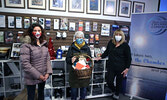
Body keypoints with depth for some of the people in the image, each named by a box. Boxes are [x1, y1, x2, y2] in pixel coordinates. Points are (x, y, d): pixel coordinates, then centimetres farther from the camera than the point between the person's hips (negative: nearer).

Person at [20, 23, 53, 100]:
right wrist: (38, 75, -18)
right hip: (31, 78, -5)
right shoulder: (26, 45, -14)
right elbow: (25, 63, -19)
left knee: (41, 94, 24)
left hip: (44, 77, 5)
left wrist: (48, 72, -6)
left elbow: (47, 59, 5)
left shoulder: (44, 44, 4)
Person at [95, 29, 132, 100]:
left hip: (120, 68, -2)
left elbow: (128, 58, -5)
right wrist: (101, 57, 10)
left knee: (119, 82, 14)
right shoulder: (111, 42, 3)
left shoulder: (125, 45, -8)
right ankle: (113, 90, 37)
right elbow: (106, 52, 17)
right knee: (109, 81, 1)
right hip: (111, 66, 3)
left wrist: (127, 68, -8)